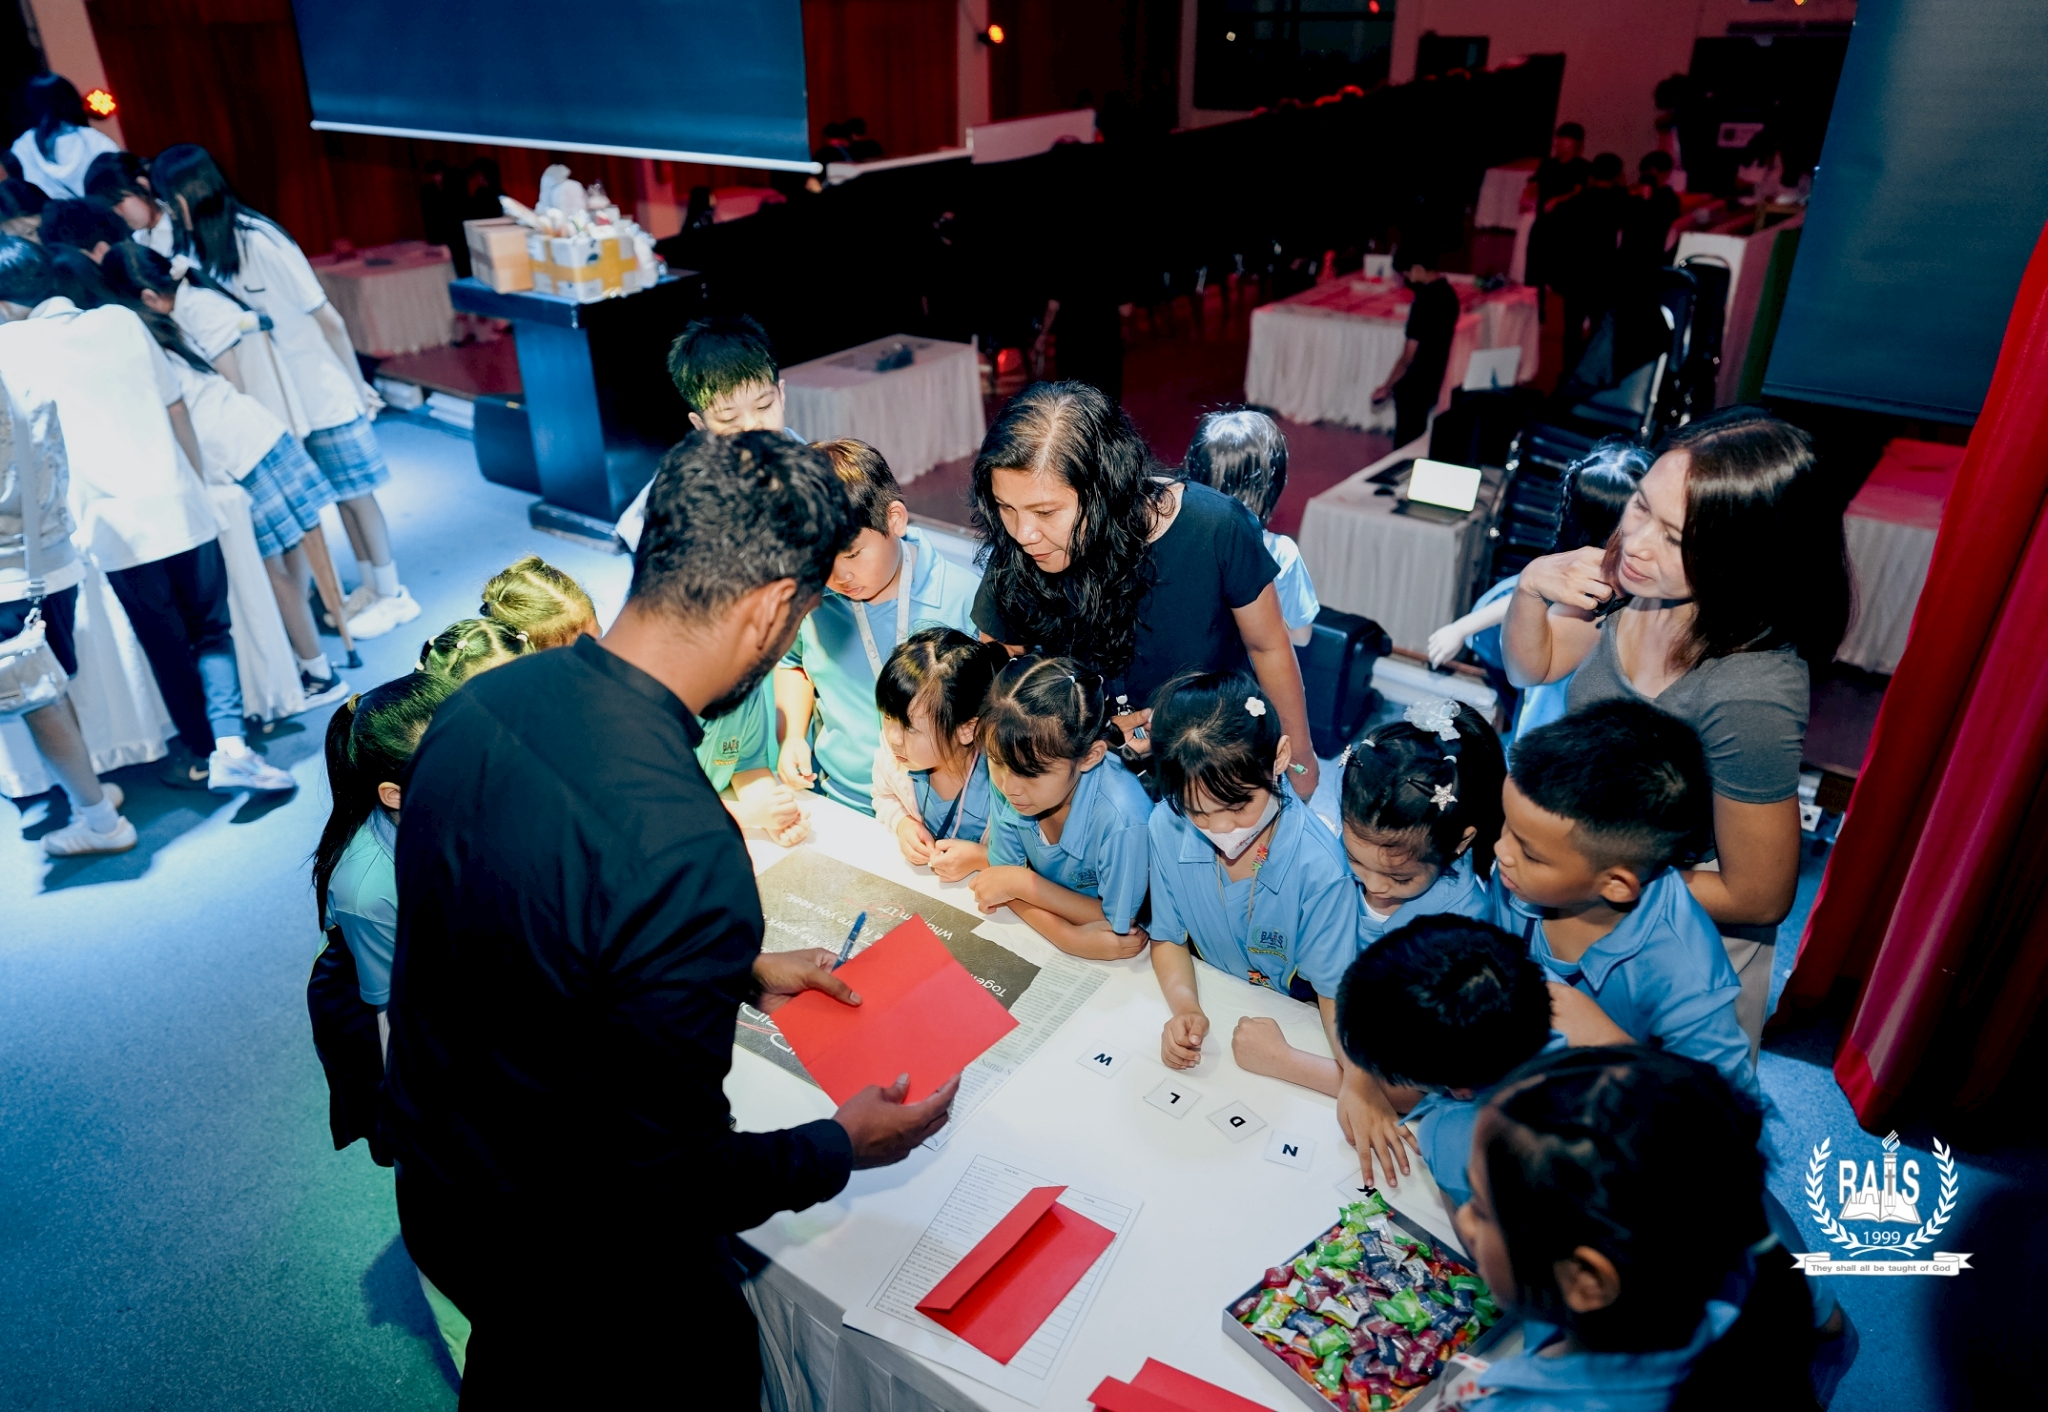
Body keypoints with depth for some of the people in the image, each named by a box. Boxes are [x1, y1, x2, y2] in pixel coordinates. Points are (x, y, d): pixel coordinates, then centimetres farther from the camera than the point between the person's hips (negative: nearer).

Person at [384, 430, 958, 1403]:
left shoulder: (482, 701, -12)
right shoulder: (685, 852, -39)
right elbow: (670, 1182, -29)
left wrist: (742, 969, 8)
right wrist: (843, 1147, -12)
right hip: (576, 1260, -6)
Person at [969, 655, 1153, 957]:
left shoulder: (1122, 818, -31)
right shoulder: (1005, 781, -18)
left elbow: (1119, 924, -17)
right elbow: (1005, 871, -6)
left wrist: (1021, 883, -18)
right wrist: (1064, 934, -23)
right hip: (1041, 935, 3)